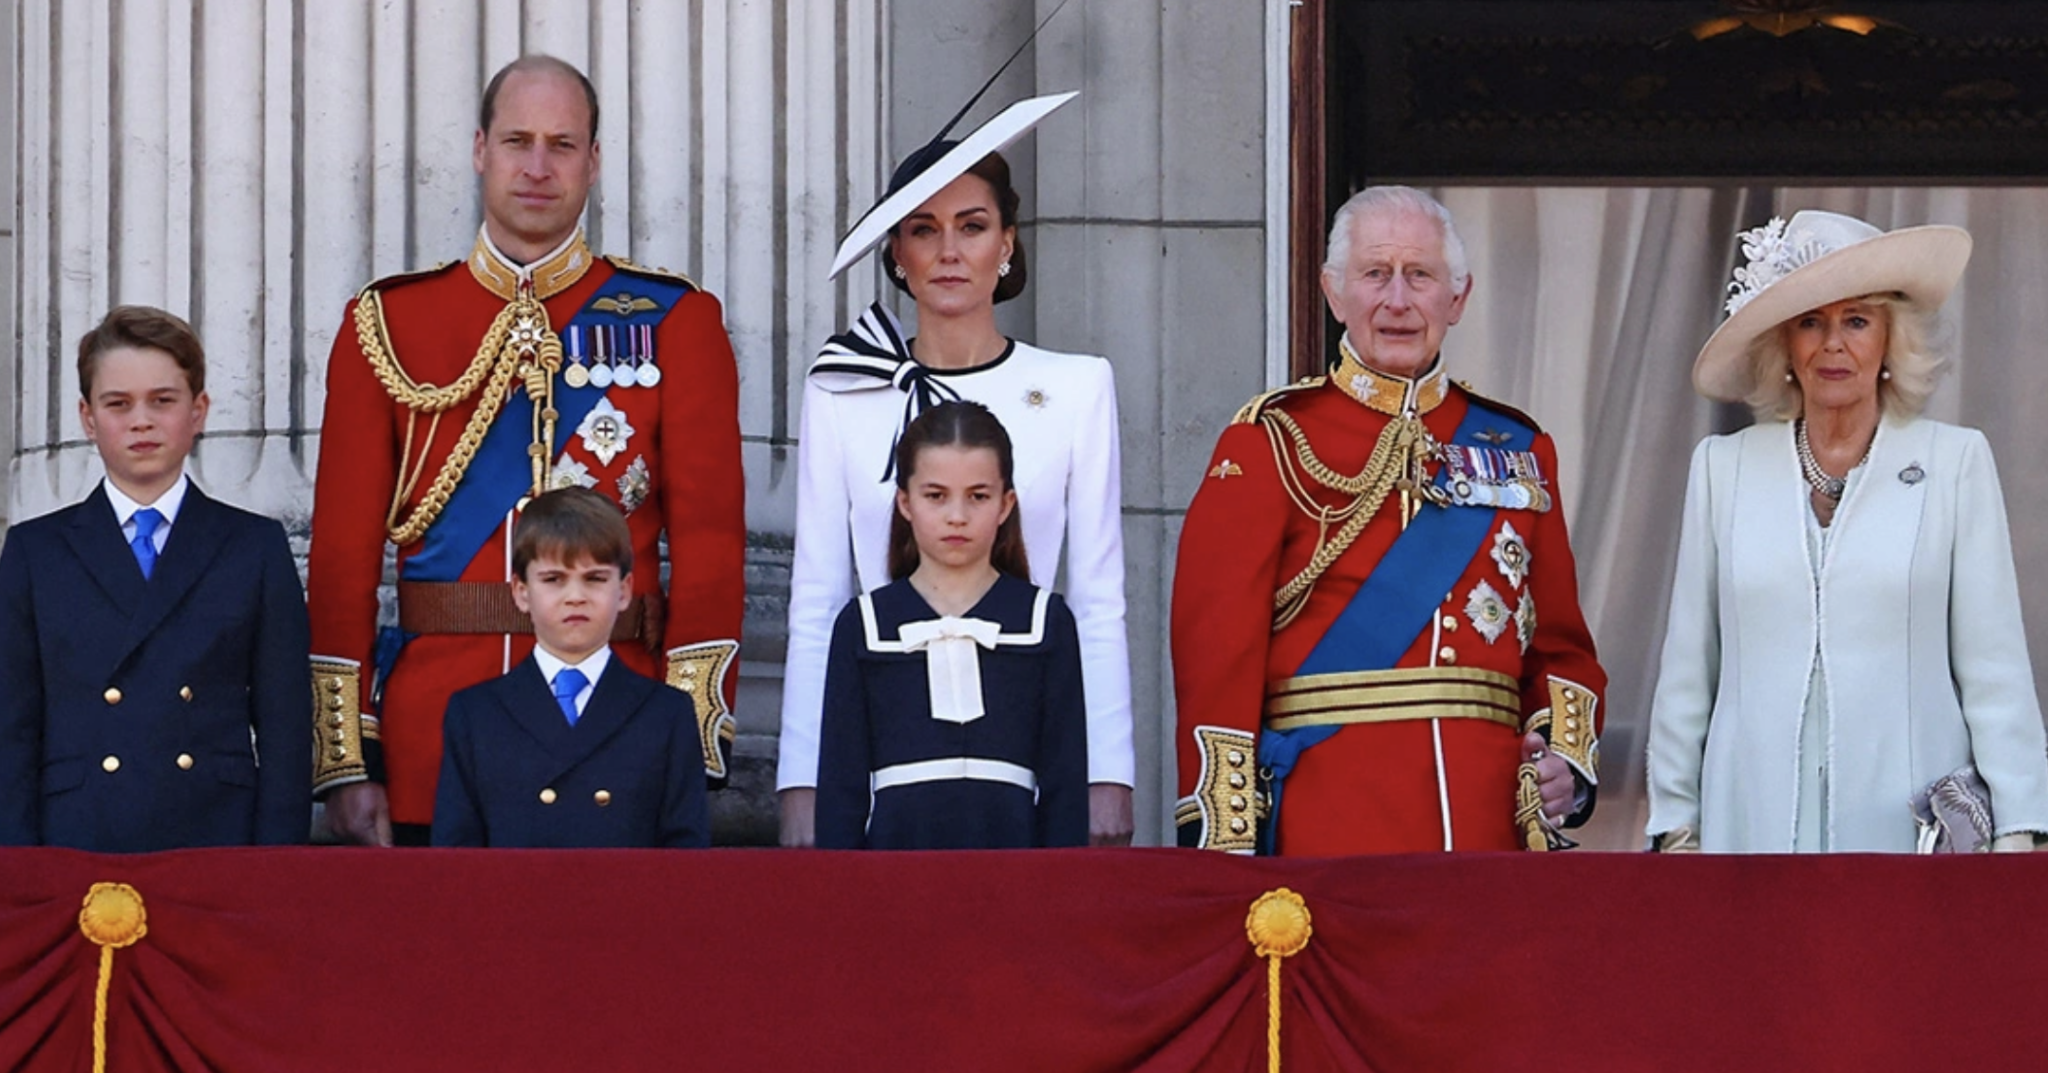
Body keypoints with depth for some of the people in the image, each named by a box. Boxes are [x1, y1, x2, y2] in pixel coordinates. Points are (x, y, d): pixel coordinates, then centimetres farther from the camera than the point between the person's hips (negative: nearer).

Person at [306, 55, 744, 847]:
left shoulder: (674, 322, 4)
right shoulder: (387, 324, 7)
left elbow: (710, 538, 0)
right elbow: (342, 551, 6)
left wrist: (694, 748, -9)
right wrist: (345, 760, -1)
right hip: (432, 738, 1)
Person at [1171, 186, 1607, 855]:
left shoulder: (1517, 449, 15)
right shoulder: (1272, 442, 2)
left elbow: (1560, 646, 18)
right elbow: (1218, 650, -4)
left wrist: (1568, 758, -1)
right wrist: (1224, 844, -12)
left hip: (1490, 819, 4)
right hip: (1328, 825, -4)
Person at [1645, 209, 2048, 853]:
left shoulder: (1957, 462, 3)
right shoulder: (1723, 467, 8)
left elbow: (1994, 667, 1)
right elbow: (1687, 668, 11)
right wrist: (1676, 823, 8)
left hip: (1911, 825, -1)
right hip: (1757, 822, 1)